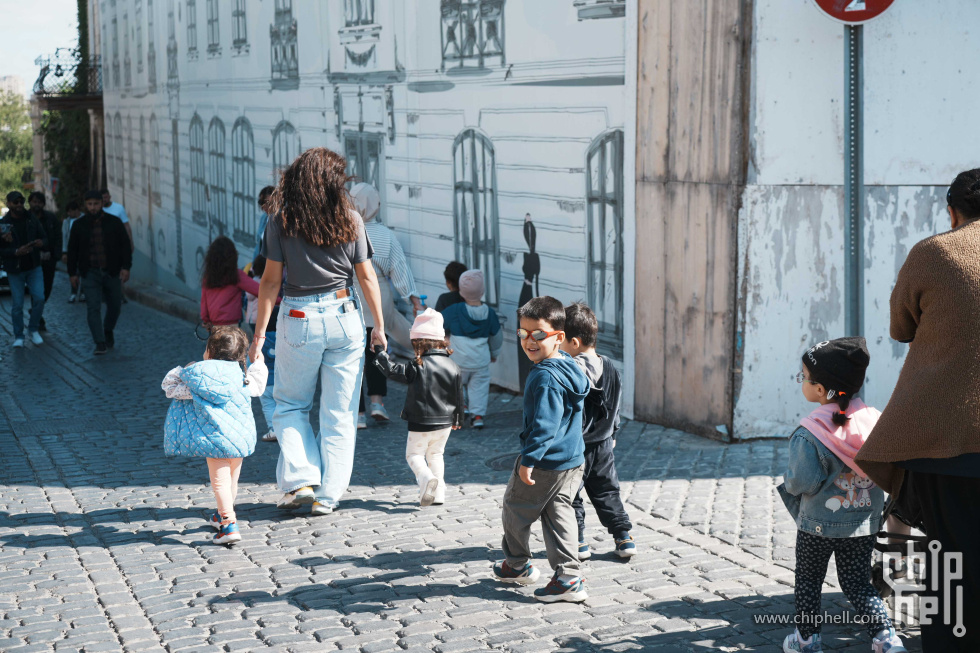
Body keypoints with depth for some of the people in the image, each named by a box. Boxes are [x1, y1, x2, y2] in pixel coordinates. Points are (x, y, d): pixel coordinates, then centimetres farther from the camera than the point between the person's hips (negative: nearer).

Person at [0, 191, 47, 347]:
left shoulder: (32, 220, 3)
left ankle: (33, 330, 12)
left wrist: (42, 243, -17)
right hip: (15, 270, -2)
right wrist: (16, 252, -24)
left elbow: (45, 239, 8)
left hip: (34, 267, 2)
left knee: (39, 298, -8)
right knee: (17, 305, 1)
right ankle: (18, 337, 14)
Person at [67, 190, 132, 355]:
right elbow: (72, 250, 9)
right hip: (90, 274, -1)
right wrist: (72, 272, 6)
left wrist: (126, 267, -6)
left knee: (114, 305, 12)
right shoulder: (79, 225, 2)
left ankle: (108, 331, 38)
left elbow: (125, 246, 3)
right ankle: (100, 343, -9)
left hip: (112, 272, 1)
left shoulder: (114, 222, 1)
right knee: (93, 308, -9)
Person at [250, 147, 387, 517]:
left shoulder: (281, 221, -4)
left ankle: (300, 479, 3)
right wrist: (379, 327, 10)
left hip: (298, 321, -1)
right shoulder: (350, 220, -1)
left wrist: (260, 333, 2)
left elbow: (271, 280, -4)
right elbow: (367, 278, 2)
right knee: (339, 412, 8)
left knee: (290, 405, 16)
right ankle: (328, 494, 12)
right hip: (344, 317, 1)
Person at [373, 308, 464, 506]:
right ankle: (438, 494, 13)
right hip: (445, 423, 5)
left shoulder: (418, 367, -15)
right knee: (436, 454, 20)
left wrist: (380, 352, 5)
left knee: (413, 453, 9)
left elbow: (392, 370, -11)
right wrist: (457, 420, 22)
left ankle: (426, 477, -20)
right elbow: (458, 396, 8)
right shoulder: (453, 367, 0)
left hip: (421, 423, -5)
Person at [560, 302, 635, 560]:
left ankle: (578, 543, 15)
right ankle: (624, 538, 16)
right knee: (607, 492, 17)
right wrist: (612, 434, 23)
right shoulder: (610, 367, 1)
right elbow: (616, 406, 11)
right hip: (603, 444, 6)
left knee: (571, 496, 9)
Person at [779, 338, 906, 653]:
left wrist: (788, 481, -2)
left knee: (808, 580, 15)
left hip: (818, 523, -4)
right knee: (857, 583, 14)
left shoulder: (810, 433, -22)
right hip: (865, 522, 5)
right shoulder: (874, 420, -6)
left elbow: (803, 482, -23)